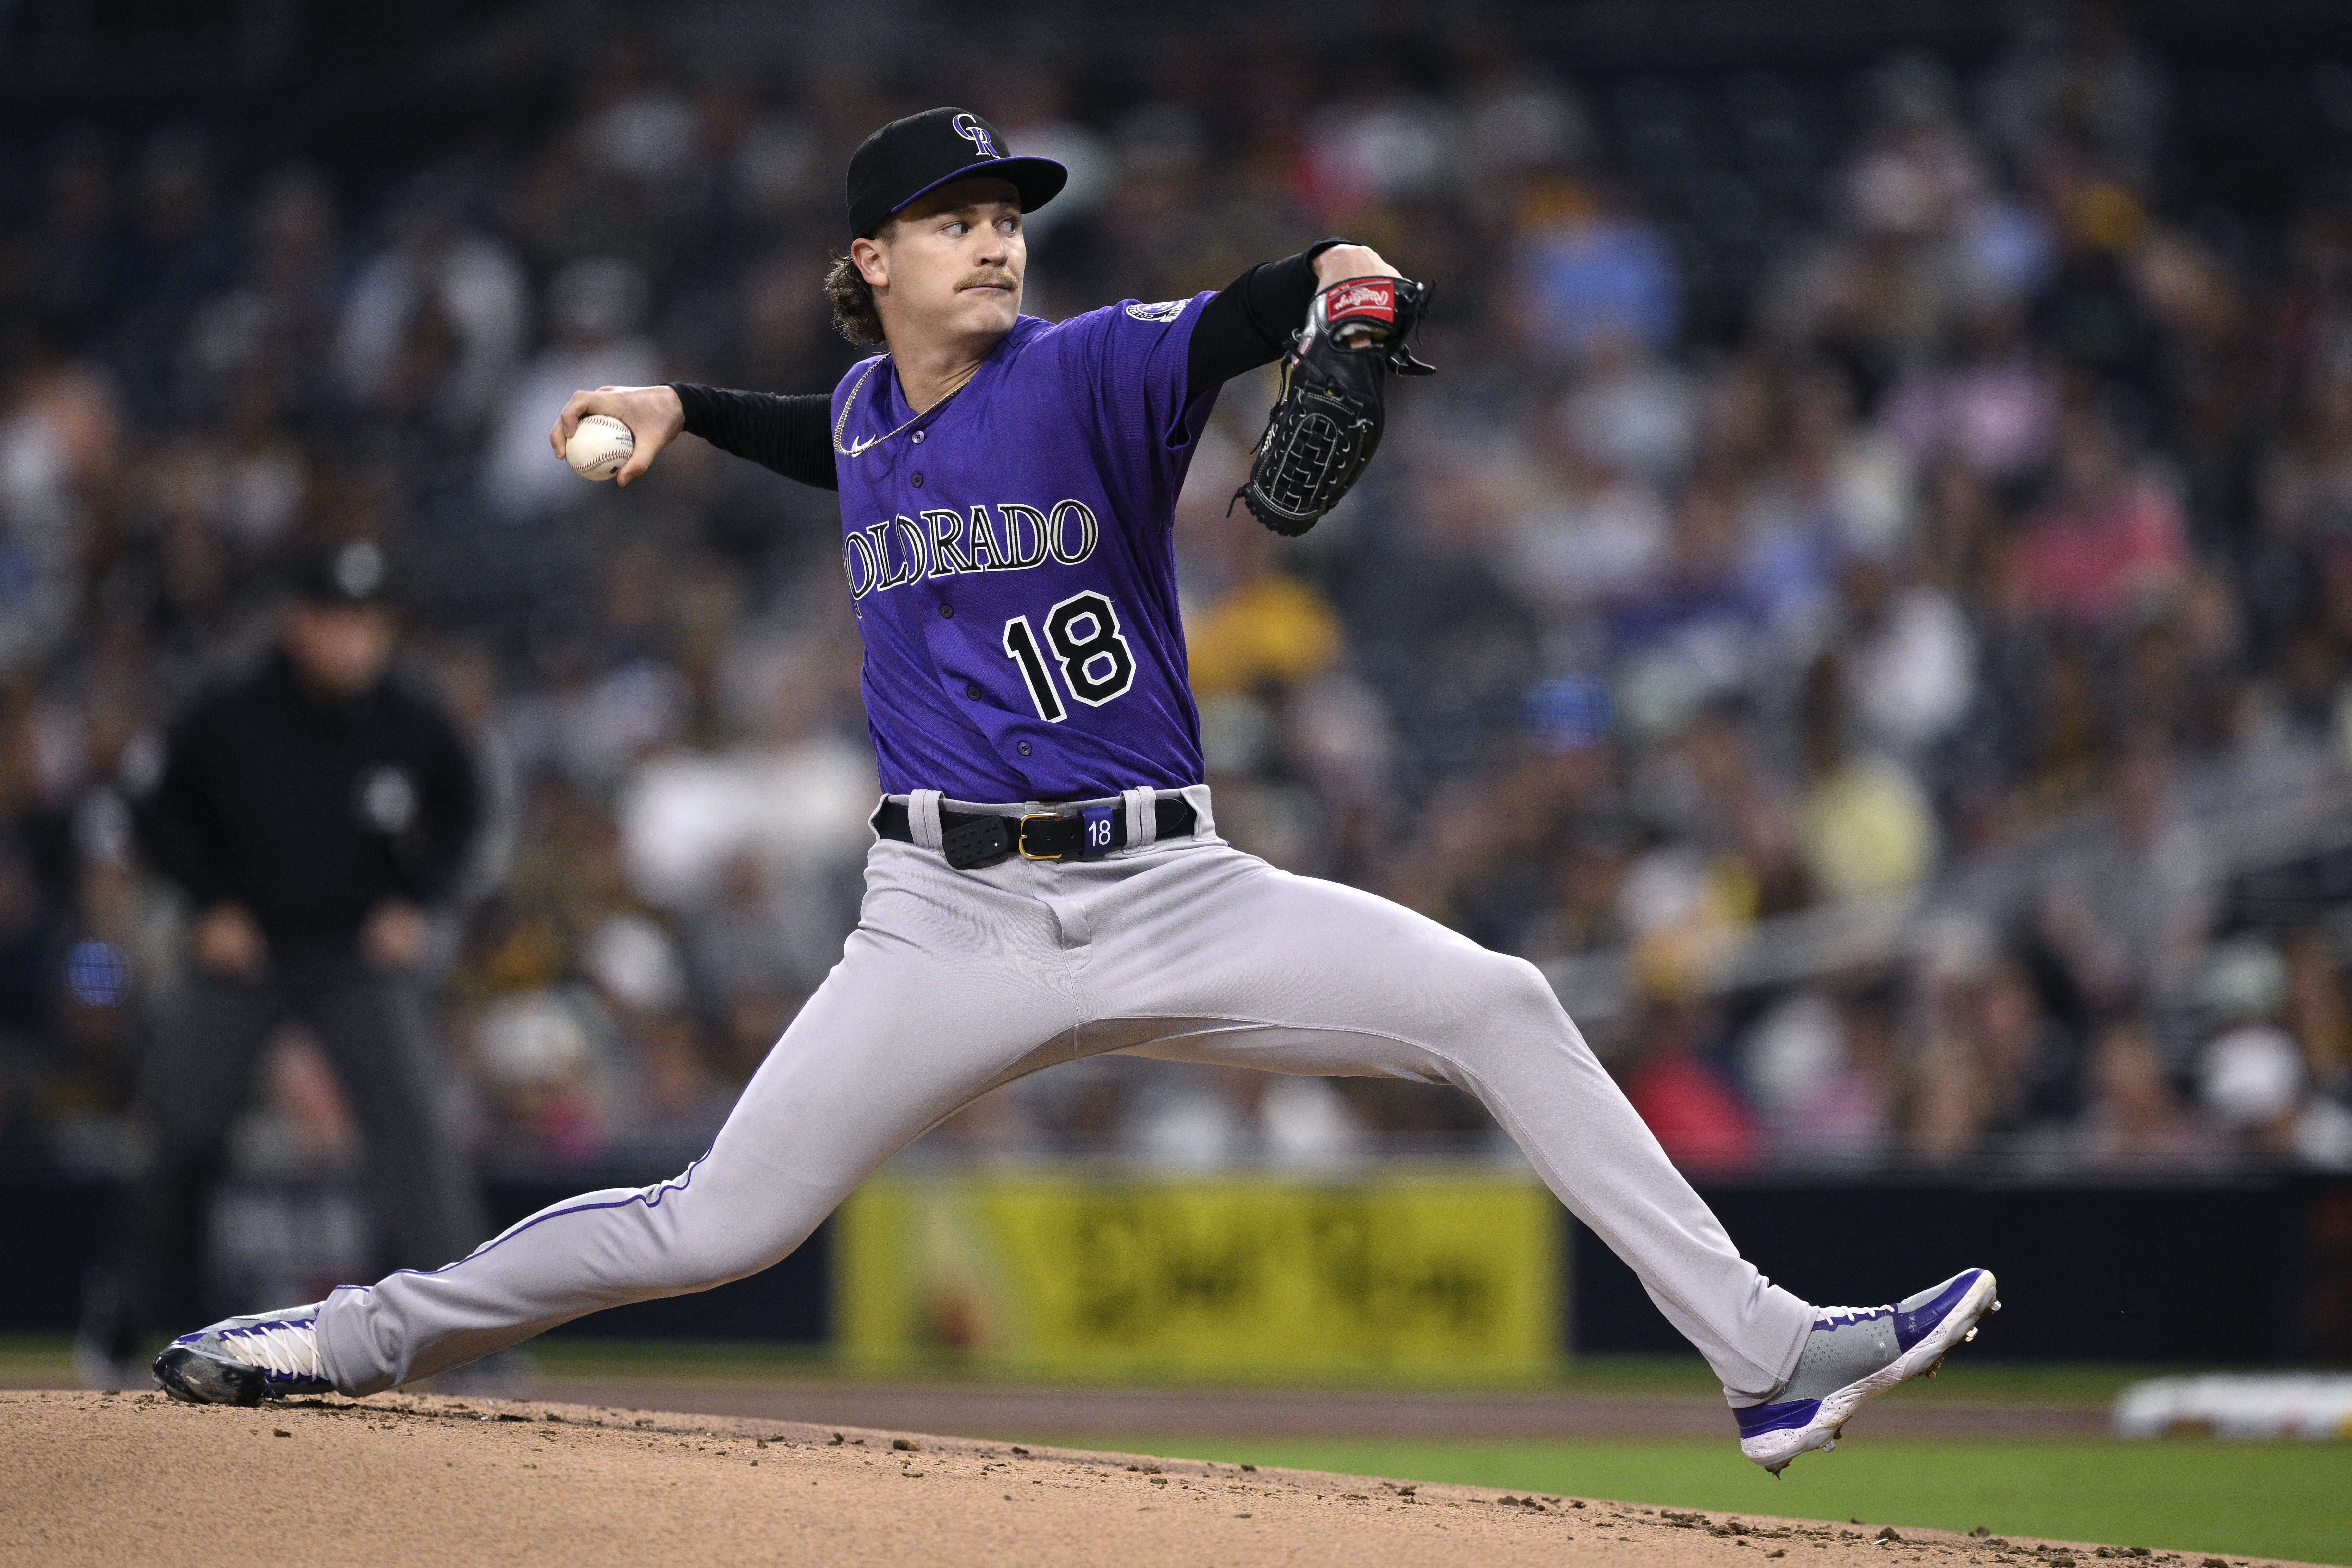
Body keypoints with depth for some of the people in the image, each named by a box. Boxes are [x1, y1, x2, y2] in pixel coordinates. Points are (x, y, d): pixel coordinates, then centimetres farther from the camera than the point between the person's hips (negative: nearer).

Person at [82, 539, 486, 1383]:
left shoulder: (410, 728, -9)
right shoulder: (228, 722, -13)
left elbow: (458, 811, 10)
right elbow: (166, 815, 2)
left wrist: (414, 902, -2)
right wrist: (214, 903, -9)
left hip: (362, 955, 0)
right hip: (242, 950, 0)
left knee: (412, 1120, -17)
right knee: (183, 1124, 0)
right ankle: (129, 1308, 20)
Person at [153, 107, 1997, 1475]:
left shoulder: (1086, 373, -4)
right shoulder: (871, 414, 9)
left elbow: (1215, 331, -27)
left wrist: (1323, 276, -46)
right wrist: (689, 408, 26)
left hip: (1169, 899, -1)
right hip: (953, 921, 2)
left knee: (1498, 1006, -17)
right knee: (723, 1226, -2)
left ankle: (1766, 1354, -14)